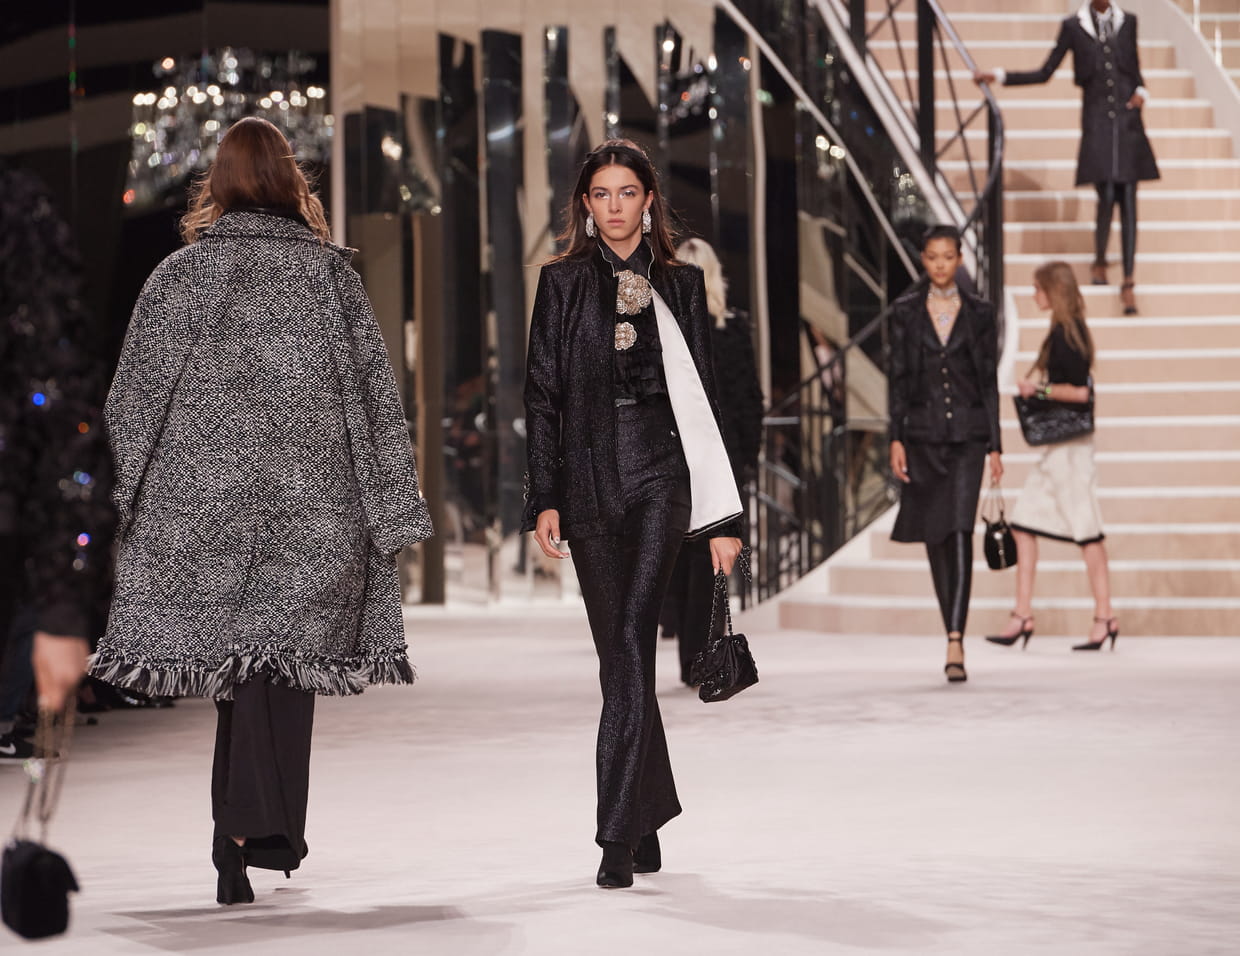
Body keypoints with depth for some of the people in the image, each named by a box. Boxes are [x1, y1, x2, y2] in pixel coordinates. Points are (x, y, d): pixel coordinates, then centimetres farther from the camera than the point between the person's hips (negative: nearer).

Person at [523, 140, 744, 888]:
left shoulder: (680, 284, 9)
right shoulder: (563, 283, 8)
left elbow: (704, 398, 10)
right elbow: (543, 393, 6)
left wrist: (723, 514, 7)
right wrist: (545, 498, -3)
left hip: (658, 469, -1)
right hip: (589, 475, 1)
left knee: (632, 643, -14)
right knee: (620, 652, 6)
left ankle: (619, 835, -16)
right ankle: (649, 817, 20)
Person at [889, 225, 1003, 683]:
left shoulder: (979, 313, 5)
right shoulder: (906, 312, 5)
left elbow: (989, 382, 6)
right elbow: (898, 378, 4)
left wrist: (994, 446, 2)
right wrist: (896, 439, -4)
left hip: (966, 435, -2)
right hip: (923, 434, 2)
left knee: (960, 531, -15)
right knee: (934, 538, 7)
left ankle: (955, 642, -21)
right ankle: (954, 636, 21)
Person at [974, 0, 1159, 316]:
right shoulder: (1073, 27, 5)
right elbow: (1045, 73, 8)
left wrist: (1141, 92, -1)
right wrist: (999, 76, 4)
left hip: (1127, 123, 2)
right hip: (1096, 122, -2)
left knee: (1128, 201, -2)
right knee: (1107, 196, -12)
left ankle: (1128, 285, -1)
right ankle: (1099, 261, 16)